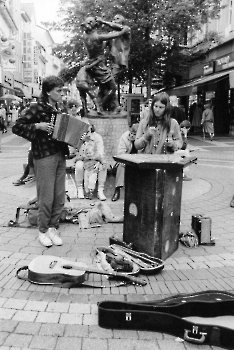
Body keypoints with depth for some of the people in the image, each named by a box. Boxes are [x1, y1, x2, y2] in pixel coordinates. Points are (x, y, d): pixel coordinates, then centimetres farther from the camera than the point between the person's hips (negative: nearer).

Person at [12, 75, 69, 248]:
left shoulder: (58, 109, 13)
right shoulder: (37, 107, -7)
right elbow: (17, 127, -10)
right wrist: (37, 126, -19)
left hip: (60, 155, 7)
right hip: (44, 156, -7)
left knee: (60, 196, 8)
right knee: (47, 197, -2)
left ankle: (53, 227, 21)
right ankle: (43, 230, 15)